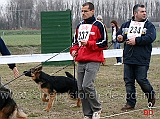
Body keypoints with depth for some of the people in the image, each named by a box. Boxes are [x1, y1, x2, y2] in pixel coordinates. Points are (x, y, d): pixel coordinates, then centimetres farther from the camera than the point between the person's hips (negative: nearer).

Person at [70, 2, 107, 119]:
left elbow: (104, 43, -7)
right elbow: (75, 41, 28)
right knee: (81, 88, 4)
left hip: (93, 61, -7)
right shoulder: (79, 26, 17)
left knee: (87, 85, -19)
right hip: (80, 61, 7)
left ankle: (97, 109, 2)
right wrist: (74, 50, 8)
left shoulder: (98, 25, -3)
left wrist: (88, 43, -16)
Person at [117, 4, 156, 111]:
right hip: (128, 59, 4)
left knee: (142, 80, -3)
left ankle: (151, 95, 24)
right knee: (128, 81, 4)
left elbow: (151, 38, -15)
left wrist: (136, 40, -19)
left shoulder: (149, 25, 1)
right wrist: (120, 37, -3)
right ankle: (130, 103, 13)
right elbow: (119, 34, 21)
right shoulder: (126, 25, 14)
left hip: (142, 60, -4)